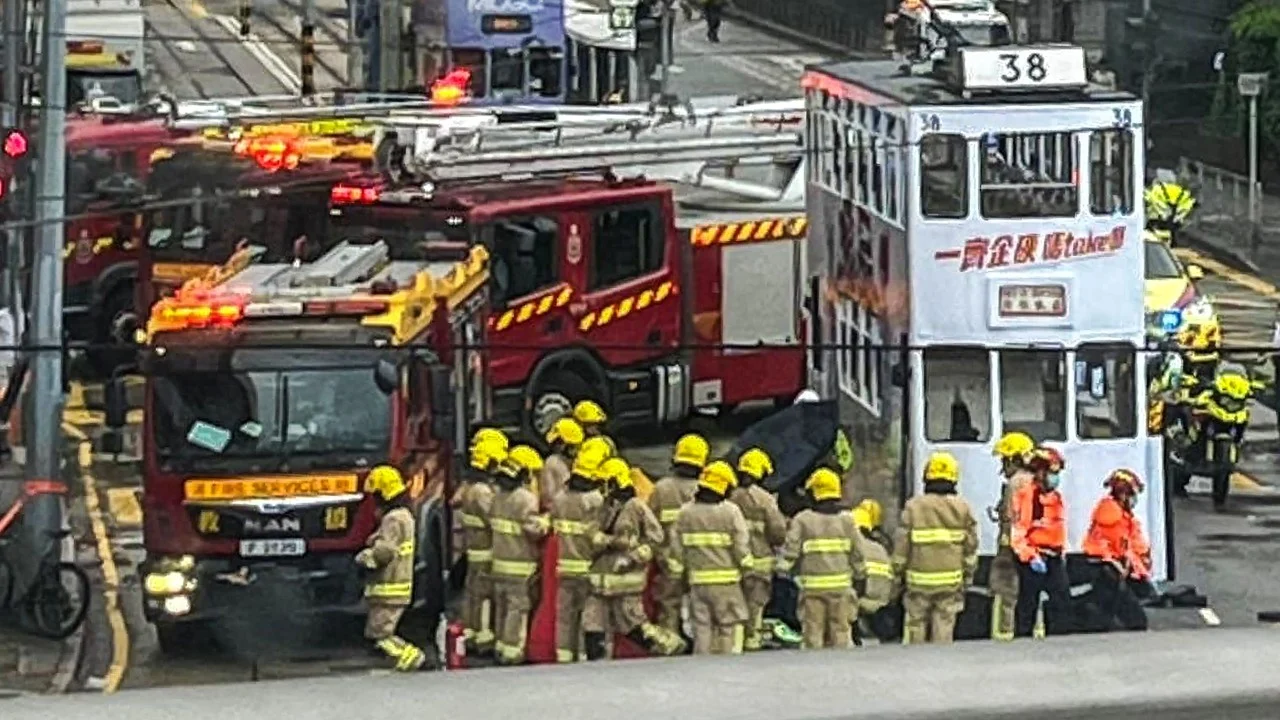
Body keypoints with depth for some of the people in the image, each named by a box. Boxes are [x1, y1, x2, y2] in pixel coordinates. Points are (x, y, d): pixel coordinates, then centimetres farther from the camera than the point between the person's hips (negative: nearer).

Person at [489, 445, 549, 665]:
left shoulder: (499, 496, 8)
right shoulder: (525, 498, -18)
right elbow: (533, 529, -22)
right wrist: (546, 522, -2)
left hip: (499, 561, 8)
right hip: (520, 564, -8)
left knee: (502, 605, 18)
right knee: (518, 607, -2)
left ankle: (501, 645, 26)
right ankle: (512, 650, -1)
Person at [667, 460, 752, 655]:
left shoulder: (685, 513, 5)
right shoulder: (731, 512, -6)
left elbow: (676, 547, 6)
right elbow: (742, 546, -8)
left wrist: (676, 572, 14)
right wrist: (746, 566, 6)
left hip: (697, 581, 4)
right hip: (726, 581, -3)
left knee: (701, 628, 8)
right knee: (730, 627, 1)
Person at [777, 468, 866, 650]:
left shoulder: (802, 520, -3)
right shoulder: (846, 520, 4)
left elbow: (790, 550, -5)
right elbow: (857, 554, 6)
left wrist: (782, 567, 8)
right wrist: (860, 578, 16)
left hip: (812, 587, -2)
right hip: (841, 586, 2)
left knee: (813, 634, 3)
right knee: (840, 633, 6)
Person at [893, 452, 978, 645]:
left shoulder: (913, 506, -5)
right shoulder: (963, 508, 0)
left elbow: (901, 546, -2)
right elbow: (971, 548, 4)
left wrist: (898, 573, 8)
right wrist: (968, 576, 15)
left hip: (919, 580, -1)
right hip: (950, 581, 1)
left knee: (915, 626, 6)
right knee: (944, 630, 4)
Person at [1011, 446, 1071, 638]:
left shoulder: (1056, 497, 16)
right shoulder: (1025, 495, -11)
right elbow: (1018, 531, -16)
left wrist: (1062, 553, 19)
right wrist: (1031, 557, -19)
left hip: (1055, 558, 8)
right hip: (1033, 558, -8)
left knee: (1062, 598, 3)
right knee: (1028, 603, -3)